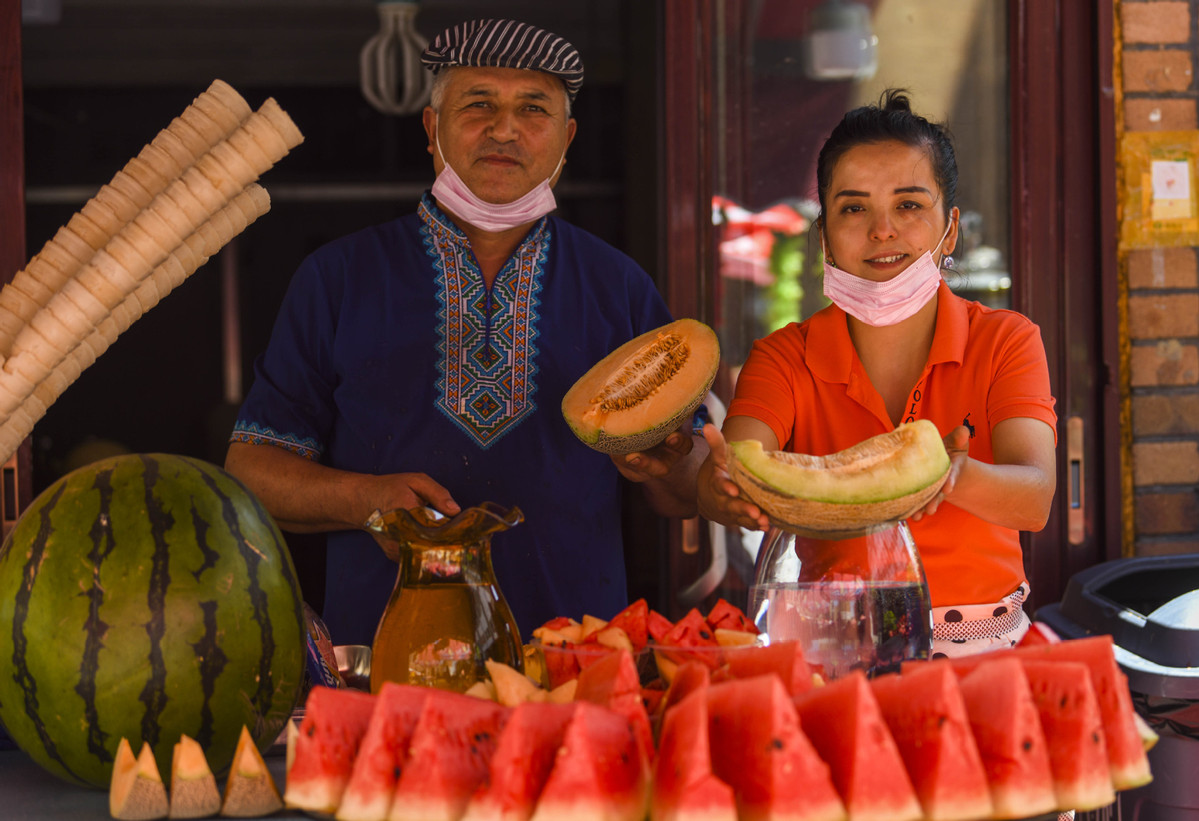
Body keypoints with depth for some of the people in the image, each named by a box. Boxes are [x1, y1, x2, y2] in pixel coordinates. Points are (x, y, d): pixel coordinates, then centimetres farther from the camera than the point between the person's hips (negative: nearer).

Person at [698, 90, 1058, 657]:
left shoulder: (1006, 341, 3)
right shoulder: (785, 359, 5)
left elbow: (1035, 498, -13)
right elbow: (724, 476, -14)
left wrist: (953, 476, -35)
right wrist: (729, 488, -38)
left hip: (983, 651, -3)